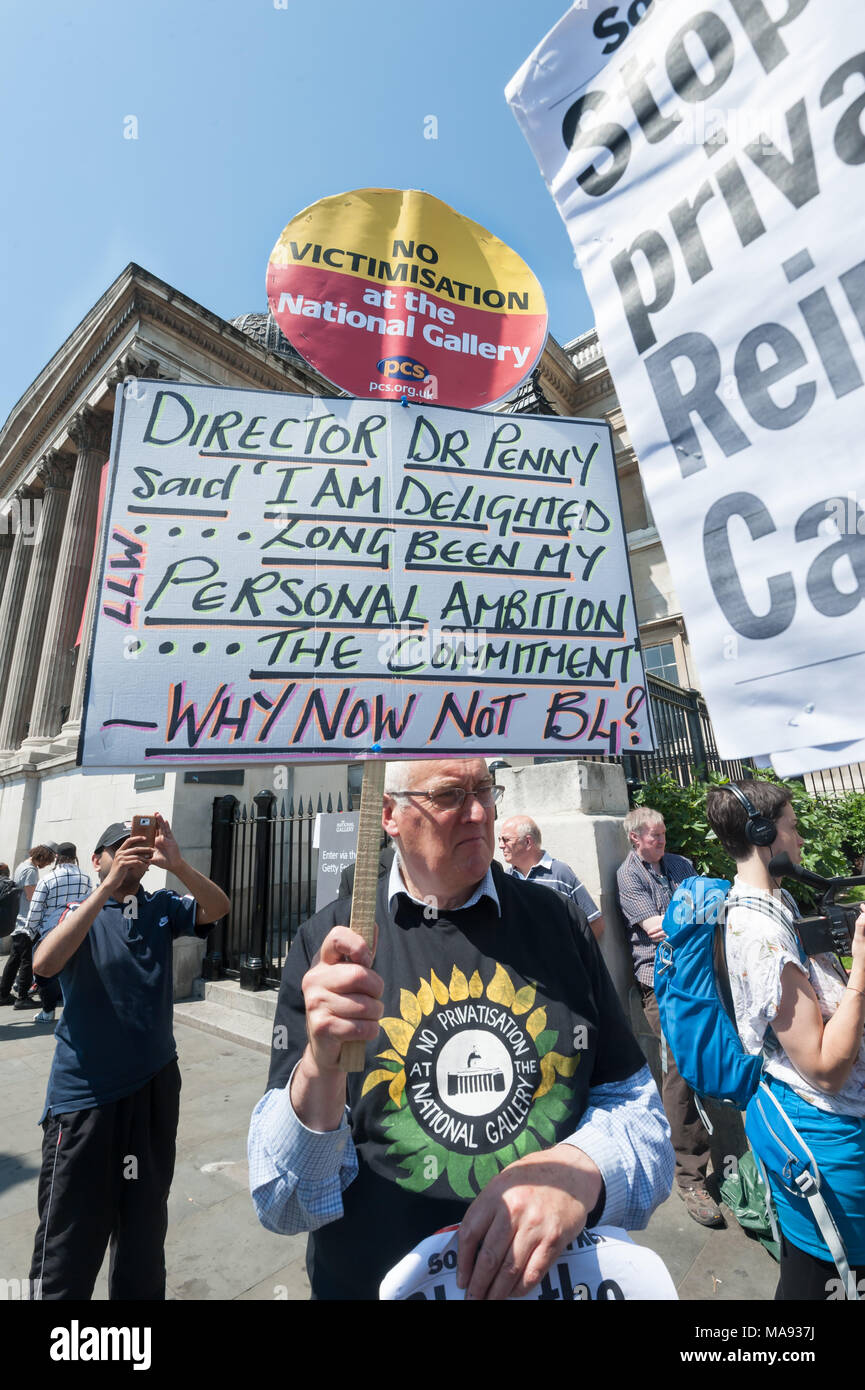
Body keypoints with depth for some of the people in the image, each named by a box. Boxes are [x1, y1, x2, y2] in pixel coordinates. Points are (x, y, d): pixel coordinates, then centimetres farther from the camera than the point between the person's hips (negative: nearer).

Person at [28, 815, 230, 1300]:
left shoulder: (162, 908, -1)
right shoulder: (75, 912, -5)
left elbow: (219, 908, -16)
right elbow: (45, 963, -24)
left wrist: (177, 864, -32)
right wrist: (108, 886, -32)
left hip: (155, 1082, 3)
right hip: (85, 1089, -3)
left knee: (146, 1219, 20)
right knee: (71, 1228, 5)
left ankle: (140, 1291, 41)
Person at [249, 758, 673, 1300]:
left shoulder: (560, 922, -10)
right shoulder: (328, 943, -15)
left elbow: (636, 1107, -6)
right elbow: (284, 1207, -14)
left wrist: (581, 1169, -27)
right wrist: (320, 1067, -34)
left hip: (560, 1275, 2)